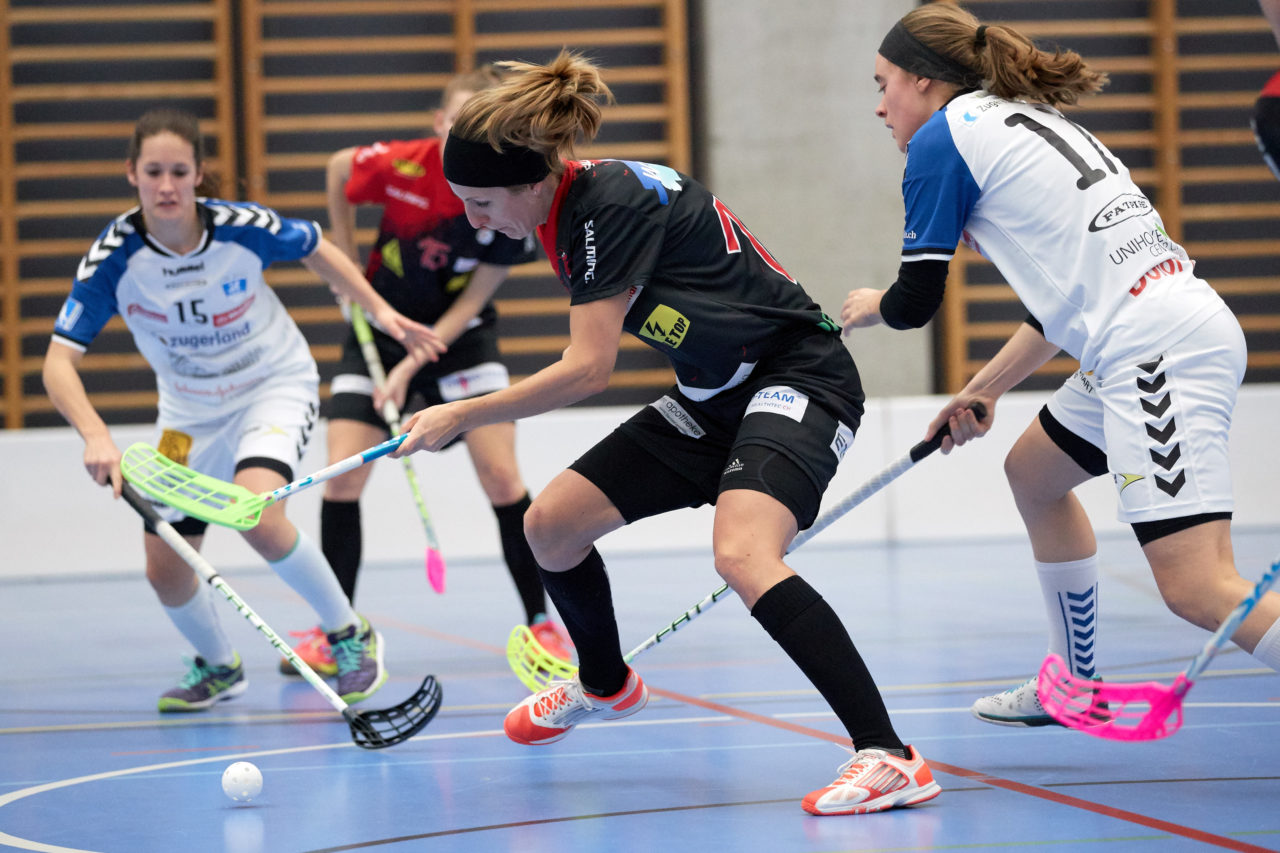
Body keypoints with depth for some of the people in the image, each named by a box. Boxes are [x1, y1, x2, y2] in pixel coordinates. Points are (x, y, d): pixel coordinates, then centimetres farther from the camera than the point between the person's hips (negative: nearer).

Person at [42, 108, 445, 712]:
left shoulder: (244, 228, -23)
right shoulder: (114, 257, -23)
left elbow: (314, 249, 0)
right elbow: (59, 361, -26)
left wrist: (379, 310, -4)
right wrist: (96, 436, -42)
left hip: (276, 385, -3)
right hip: (190, 409, 3)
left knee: (255, 514, -30)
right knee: (165, 569, 1)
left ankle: (350, 636, -7)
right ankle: (217, 667, 34)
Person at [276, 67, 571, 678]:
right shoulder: (399, 167, -21)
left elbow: (472, 300, -16)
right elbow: (338, 168, 3)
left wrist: (413, 365, -24)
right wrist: (346, 263, 3)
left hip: (459, 334, -1)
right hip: (380, 325, 1)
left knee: (501, 477, -14)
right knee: (343, 477, -10)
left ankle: (540, 622, 2)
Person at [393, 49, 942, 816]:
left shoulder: (612, 203, -24)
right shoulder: (568, 206, 4)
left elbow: (589, 369, -24)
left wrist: (461, 417, -17)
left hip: (799, 374, -10)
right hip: (714, 394, 10)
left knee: (741, 555, -34)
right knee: (550, 524, 9)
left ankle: (890, 758, -36)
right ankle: (606, 685, 39)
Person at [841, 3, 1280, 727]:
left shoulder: (943, 137, -1)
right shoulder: (1025, 121, 25)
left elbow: (915, 302, 2)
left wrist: (869, 306, 25)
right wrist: (986, 388, 33)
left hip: (1158, 352, -10)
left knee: (1201, 593, -18)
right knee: (1033, 473, 30)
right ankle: (1075, 687, 41)